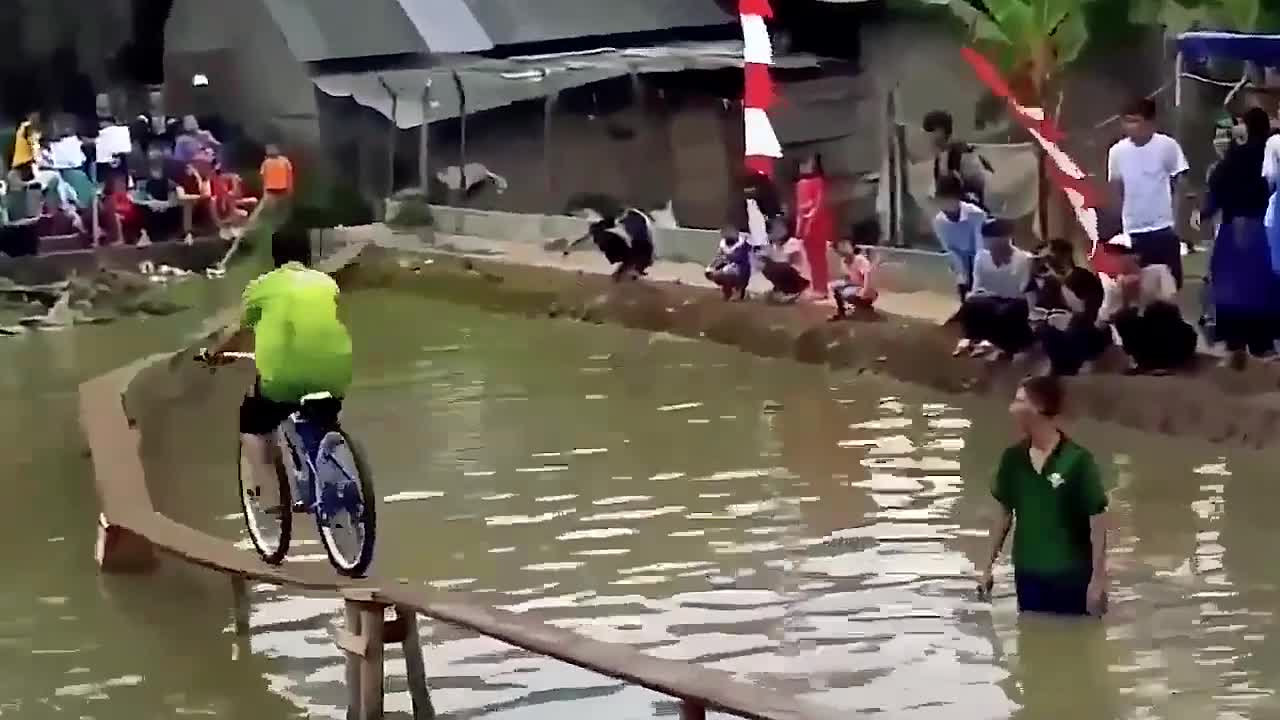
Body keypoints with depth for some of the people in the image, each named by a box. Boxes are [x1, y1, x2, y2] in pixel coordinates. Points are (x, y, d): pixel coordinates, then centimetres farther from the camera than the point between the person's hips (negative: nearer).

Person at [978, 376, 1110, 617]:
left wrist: (1098, 578, -14)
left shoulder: (1077, 460, -15)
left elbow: (1097, 522, -12)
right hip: (1027, 576, 5)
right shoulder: (1013, 458, 0)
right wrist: (989, 567, 13)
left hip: (1072, 578, -5)